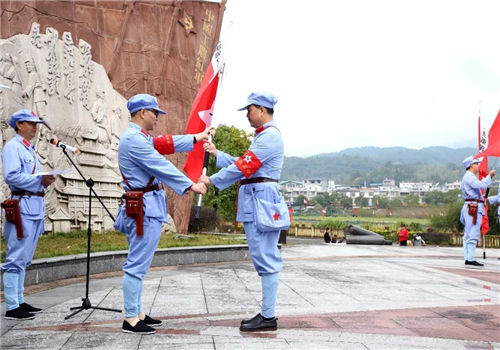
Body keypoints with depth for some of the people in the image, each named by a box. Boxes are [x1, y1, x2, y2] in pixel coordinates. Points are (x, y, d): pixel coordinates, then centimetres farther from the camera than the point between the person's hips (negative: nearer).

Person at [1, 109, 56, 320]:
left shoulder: (30, 150, 22)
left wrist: (45, 180, 5)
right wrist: (40, 180, -21)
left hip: (35, 205, 10)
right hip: (22, 206, -9)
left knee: (24, 258, 13)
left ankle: (19, 301, 20)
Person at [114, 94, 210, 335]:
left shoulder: (139, 137, 17)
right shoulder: (134, 139, -16)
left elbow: (168, 144, 21)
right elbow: (161, 167, -17)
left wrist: (197, 138, 23)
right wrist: (191, 186, -13)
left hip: (145, 206, 11)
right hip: (144, 208, -11)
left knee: (138, 264, 14)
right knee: (137, 265, -7)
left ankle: (136, 313, 22)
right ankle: (130, 320, -1)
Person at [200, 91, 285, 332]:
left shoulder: (270, 136, -12)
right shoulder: (263, 136, 22)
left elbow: (243, 167, -16)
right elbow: (243, 163, 21)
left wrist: (212, 180, -9)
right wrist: (216, 154, 20)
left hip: (261, 199, -11)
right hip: (255, 198, 11)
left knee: (265, 258, -7)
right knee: (264, 258, 12)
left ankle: (268, 317, -2)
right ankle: (267, 314, 18)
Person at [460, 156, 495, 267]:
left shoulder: (469, 177, 24)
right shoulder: (469, 177, -10)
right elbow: (481, 185, -25)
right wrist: (490, 176, -14)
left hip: (471, 208, 11)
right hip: (473, 208, -11)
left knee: (468, 235, 9)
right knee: (473, 234, -12)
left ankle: (467, 258, 10)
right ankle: (470, 259, -14)